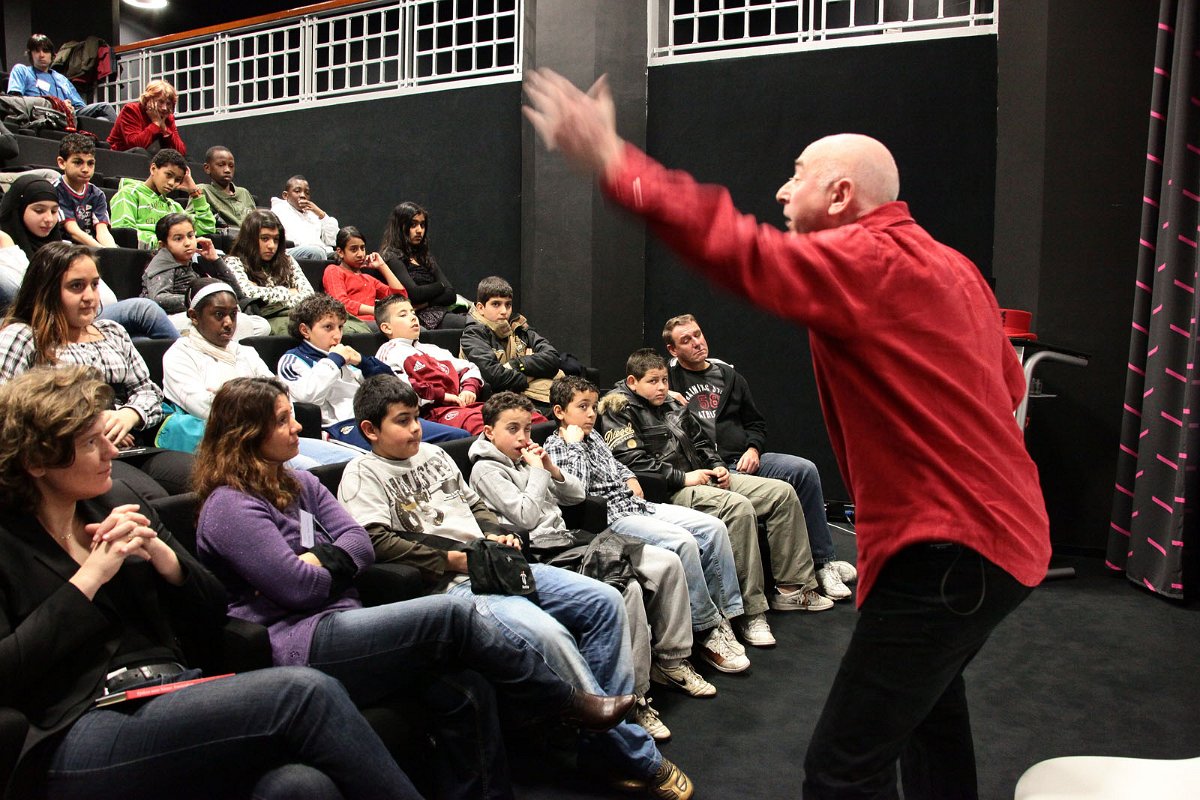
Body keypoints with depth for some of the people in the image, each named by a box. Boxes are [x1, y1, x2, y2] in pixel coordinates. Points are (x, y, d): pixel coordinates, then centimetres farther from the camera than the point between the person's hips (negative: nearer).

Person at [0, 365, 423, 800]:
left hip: (174, 696, 5)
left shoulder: (119, 501, 16)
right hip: (75, 743, -5)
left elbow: (211, 618, 16)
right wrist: (88, 579, -11)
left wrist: (160, 553, -2)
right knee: (305, 692, -27)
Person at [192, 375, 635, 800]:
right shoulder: (229, 506, -8)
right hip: (297, 647, -8)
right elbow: (299, 587, -16)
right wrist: (339, 569, 4)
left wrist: (324, 558, -13)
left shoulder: (297, 484, 18)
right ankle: (569, 703, -5)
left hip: (337, 627, 8)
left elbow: (360, 543, 8)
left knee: (466, 692, -14)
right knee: (453, 614, -20)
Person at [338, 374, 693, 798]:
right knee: (547, 633, -31)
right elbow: (377, 541, -15)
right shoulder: (362, 474, -1)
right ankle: (636, 757, -14)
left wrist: (497, 534, 9)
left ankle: (607, 737, 1)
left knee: (605, 601, -5)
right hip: (450, 586, -8)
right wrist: (454, 559, -14)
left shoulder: (433, 453, 21)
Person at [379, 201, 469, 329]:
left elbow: (450, 295, 12)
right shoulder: (391, 258, 2)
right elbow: (415, 294, -11)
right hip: (420, 318, -7)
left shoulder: (427, 258, 25)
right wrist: (441, 285, 7)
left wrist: (424, 303, -6)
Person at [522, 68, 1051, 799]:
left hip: (952, 548, -11)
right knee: (931, 692, 32)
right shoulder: (950, 266, 14)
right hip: (1002, 528, 11)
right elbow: (1010, 386, 18)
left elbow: (738, 250, -26)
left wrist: (611, 160, -23)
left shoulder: (868, 260, -15)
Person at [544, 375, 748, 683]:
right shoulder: (555, 446, -3)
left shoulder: (594, 435, 20)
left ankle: (724, 615, 0)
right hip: (611, 517, -9)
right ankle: (708, 630, -13)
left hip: (637, 505, 9)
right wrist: (574, 443, -12)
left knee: (714, 527, -6)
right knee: (683, 542, -28)